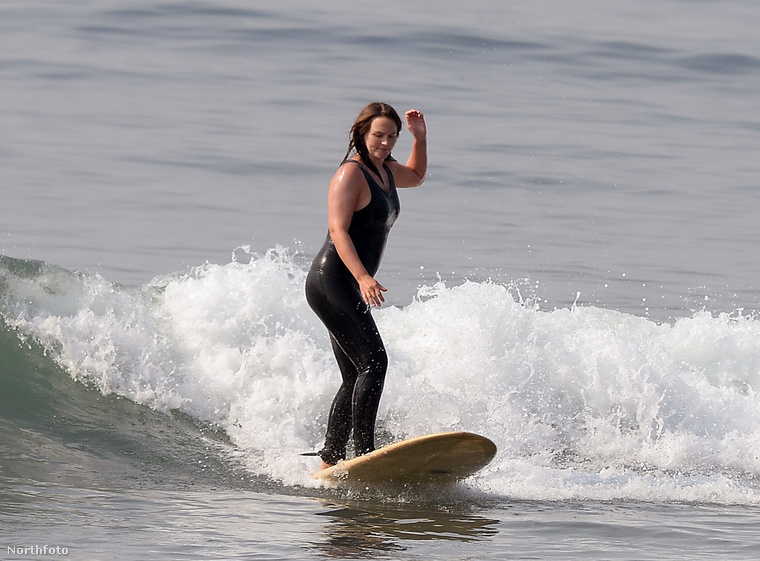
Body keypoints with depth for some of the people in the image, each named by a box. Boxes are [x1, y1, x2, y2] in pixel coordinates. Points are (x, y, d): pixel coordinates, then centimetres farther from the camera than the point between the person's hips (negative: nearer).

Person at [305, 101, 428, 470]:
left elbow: (416, 177, 38)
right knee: (373, 362, -20)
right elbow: (338, 230, -22)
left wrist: (420, 139, 19)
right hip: (331, 282, -10)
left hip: (350, 289, 10)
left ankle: (329, 462, 13)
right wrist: (363, 277, -35)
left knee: (355, 379, 9)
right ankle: (363, 452, -24)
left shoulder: (385, 171, 15)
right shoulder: (351, 174, -12)